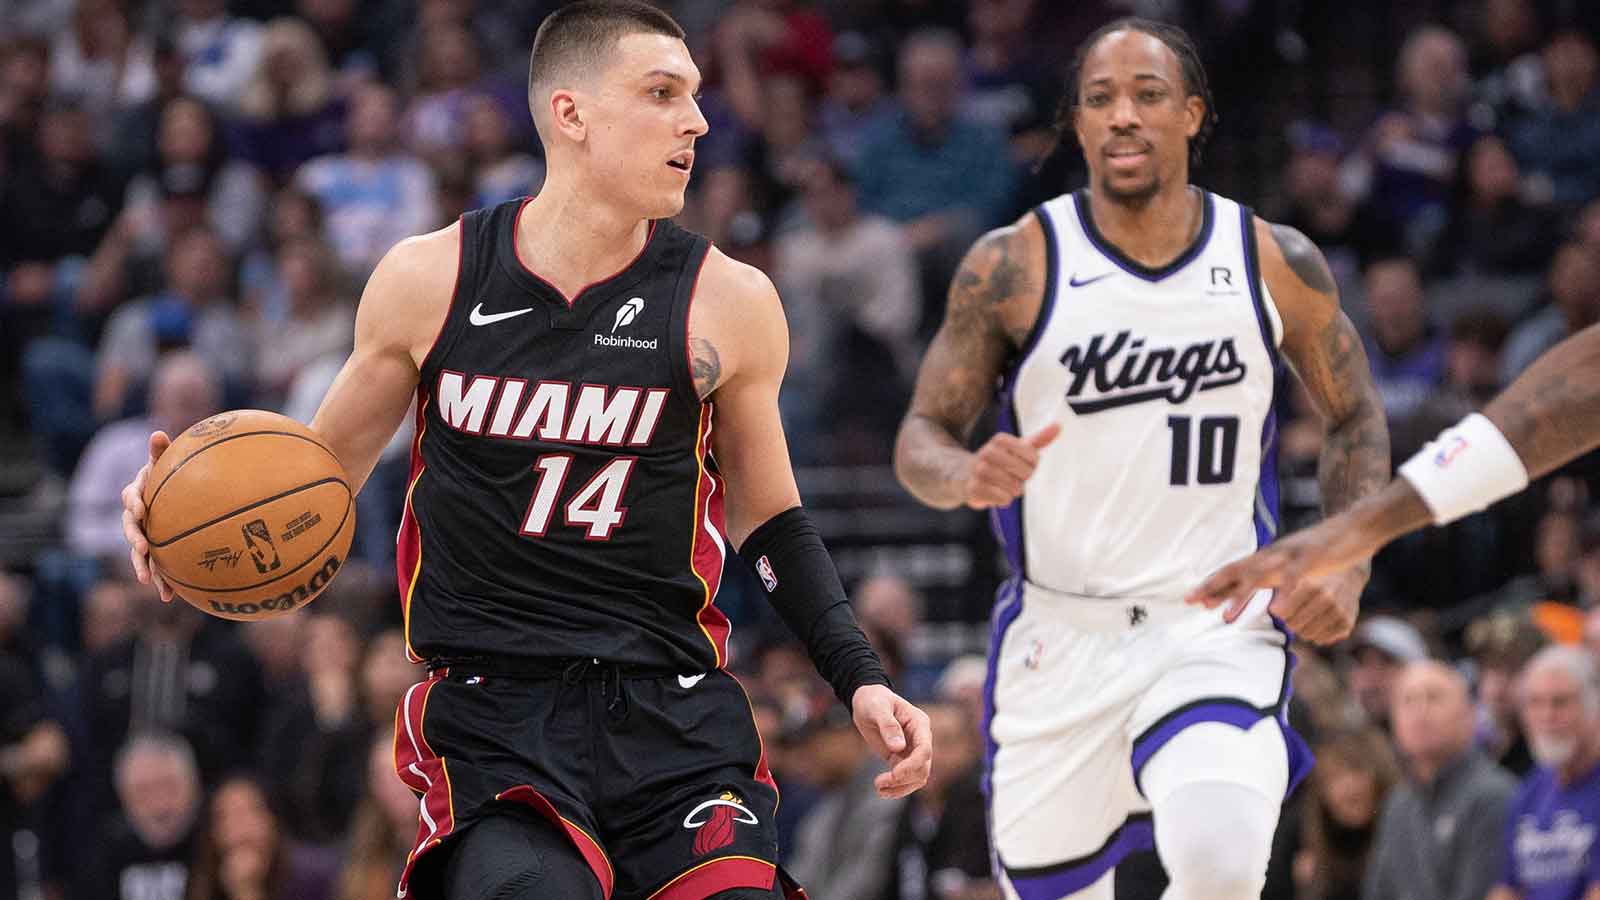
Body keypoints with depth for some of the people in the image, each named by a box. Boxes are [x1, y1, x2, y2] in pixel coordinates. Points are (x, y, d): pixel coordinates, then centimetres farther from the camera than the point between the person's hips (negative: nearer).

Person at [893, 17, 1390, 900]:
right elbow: (921, 436, 0)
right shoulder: (1013, 266, -4)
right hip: (1060, 635, 1)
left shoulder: (1276, 264, 0)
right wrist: (968, 476, -24)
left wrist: (1346, 566, 0)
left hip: (1220, 629, -1)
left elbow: (1354, 417, 15)